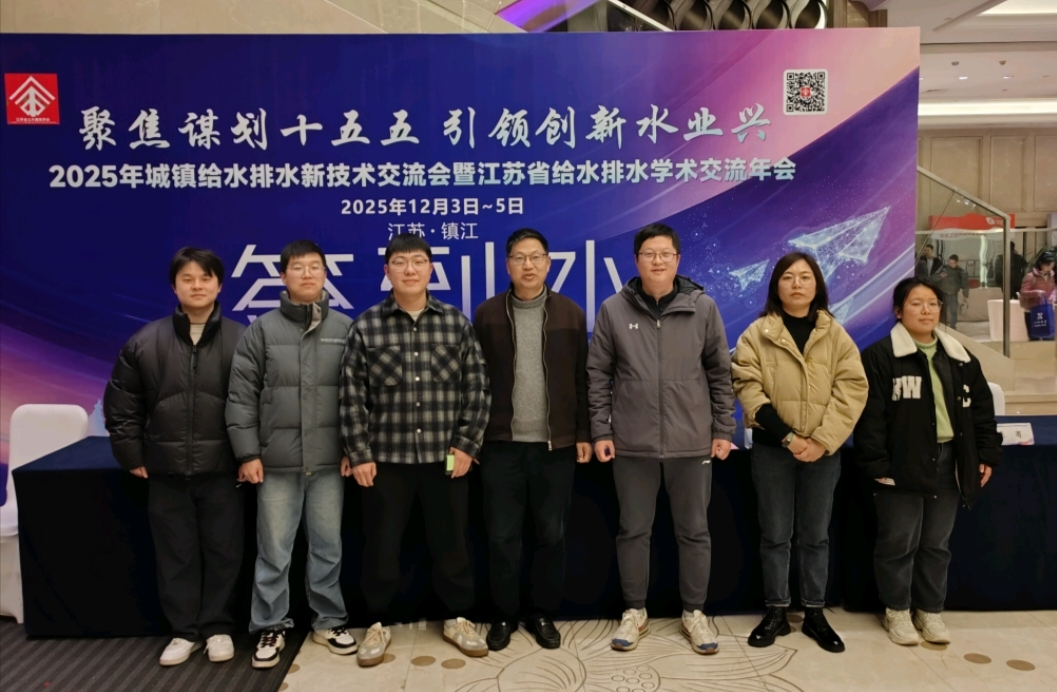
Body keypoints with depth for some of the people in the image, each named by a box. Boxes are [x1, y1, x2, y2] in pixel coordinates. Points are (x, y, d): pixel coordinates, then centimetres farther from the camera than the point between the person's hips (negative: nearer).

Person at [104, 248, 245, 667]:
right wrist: (132, 455, 4)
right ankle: (185, 631, 25)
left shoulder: (241, 341, -4)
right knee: (175, 553, 10)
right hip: (166, 471, 2)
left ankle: (217, 627, 24)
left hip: (222, 469, -2)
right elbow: (121, 405, 7)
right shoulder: (145, 342, 2)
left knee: (222, 551, 8)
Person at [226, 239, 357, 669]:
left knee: (328, 548, 11)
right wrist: (247, 452, -5)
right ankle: (271, 627, 23)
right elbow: (241, 396, 0)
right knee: (273, 552, 7)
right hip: (277, 461, -1)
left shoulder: (346, 329, 4)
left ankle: (329, 622, 27)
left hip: (329, 461, 1)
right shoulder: (262, 330, 2)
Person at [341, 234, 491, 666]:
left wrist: (467, 445, -3)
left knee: (451, 543, 12)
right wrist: (359, 454, -5)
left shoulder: (457, 324, 2)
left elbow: (477, 388, 2)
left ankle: (457, 619, 30)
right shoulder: (366, 327, -1)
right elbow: (352, 395, -1)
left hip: (446, 456, 1)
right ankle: (379, 623, 29)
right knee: (381, 546, 9)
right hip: (386, 457, 0)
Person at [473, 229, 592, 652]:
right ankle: (504, 615, 24)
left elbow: (582, 380, 3)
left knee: (552, 535, 9)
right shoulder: (487, 314, 1)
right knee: (502, 535, 6)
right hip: (501, 443, 0)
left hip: (555, 444, 1)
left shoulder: (570, 314, 2)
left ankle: (543, 614, 26)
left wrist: (583, 434, 0)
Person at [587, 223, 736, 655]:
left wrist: (723, 429, 2)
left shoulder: (702, 307, -1)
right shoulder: (613, 310, -2)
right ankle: (635, 611, 28)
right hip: (632, 443, 0)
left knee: (694, 531, 11)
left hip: (692, 443, 1)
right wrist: (601, 431, -2)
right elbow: (598, 375, 1)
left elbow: (721, 373, 4)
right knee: (633, 530, 11)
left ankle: (694, 613, 29)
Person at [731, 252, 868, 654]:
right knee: (775, 534, 7)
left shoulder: (835, 334, 4)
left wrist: (823, 440, -14)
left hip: (823, 450, 2)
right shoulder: (758, 334, -1)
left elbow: (852, 388, -3)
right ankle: (776, 613, 19)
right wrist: (786, 437, -17)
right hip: (772, 448, -1)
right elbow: (748, 388, -9)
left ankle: (814, 614, 24)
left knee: (816, 534, 11)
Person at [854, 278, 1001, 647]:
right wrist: (876, 464, -17)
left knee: (936, 543, 14)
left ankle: (930, 611, 28)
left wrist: (988, 455, 9)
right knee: (899, 542, 4)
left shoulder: (960, 358, 11)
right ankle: (897, 611, 20)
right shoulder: (880, 356, -8)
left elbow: (982, 409, 15)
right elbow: (870, 414, -13)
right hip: (902, 463, -5)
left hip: (948, 461, 5)